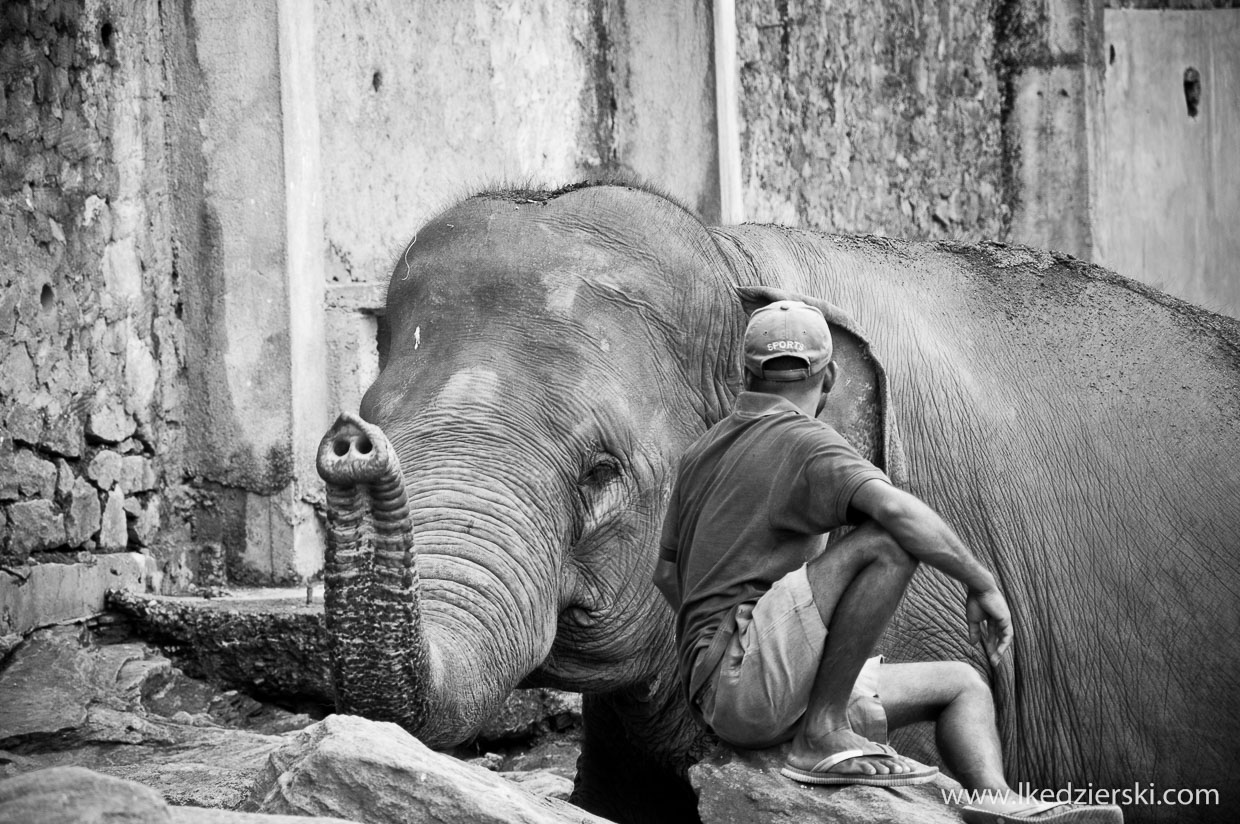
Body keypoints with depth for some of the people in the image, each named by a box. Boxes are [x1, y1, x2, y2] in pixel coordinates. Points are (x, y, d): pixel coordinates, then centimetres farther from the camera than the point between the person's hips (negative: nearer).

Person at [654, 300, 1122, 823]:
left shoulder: (704, 450, 20)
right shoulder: (806, 443, -7)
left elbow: (667, 573, 29)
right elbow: (900, 511, -24)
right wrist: (982, 584, -12)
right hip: (740, 682, -10)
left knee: (962, 685, 11)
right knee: (886, 540, -24)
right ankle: (823, 733, -21)